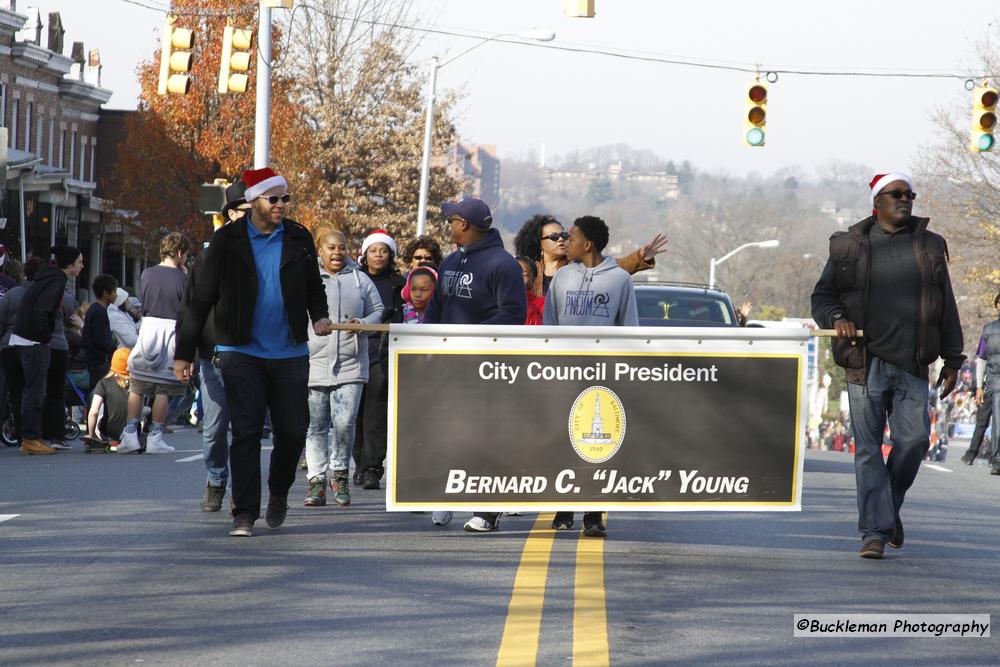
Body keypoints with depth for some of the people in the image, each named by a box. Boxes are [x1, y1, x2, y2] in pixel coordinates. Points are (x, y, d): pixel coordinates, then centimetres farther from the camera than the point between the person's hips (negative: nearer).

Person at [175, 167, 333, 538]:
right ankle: (245, 513, -2)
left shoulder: (299, 239, 6)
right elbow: (202, 299, 2)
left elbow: (314, 287, 20)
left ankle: (279, 493, 30)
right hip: (241, 353, -2)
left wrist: (320, 316, -2)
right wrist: (184, 352, 1)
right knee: (245, 432, -6)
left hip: (290, 353, 2)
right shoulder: (228, 241, 0)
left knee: (293, 432, 4)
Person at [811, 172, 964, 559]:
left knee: (914, 439, -8)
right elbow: (822, 295, 13)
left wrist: (952, 359, 10)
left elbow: (947, 309, 15)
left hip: (912, 366, 1)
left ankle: (890, 505, 19)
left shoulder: (929, 247, 13)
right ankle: (875, 531, -1)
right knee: (868, 449, -4)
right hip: (866, 364, -1)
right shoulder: (849, 247, 8)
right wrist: (836, 319, -9)